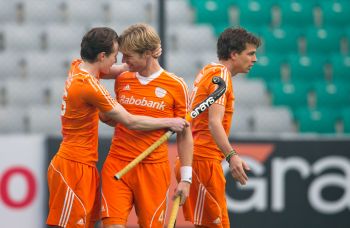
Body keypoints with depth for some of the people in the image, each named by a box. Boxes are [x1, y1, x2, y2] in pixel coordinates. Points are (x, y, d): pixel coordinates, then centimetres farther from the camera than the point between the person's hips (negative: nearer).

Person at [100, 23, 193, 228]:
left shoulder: (176, 86, -2)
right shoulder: (122, 80, 9)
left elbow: (184, 135, 2)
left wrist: (186, 178, -2)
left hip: (153, 170, -3)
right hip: (117, 166, 3)